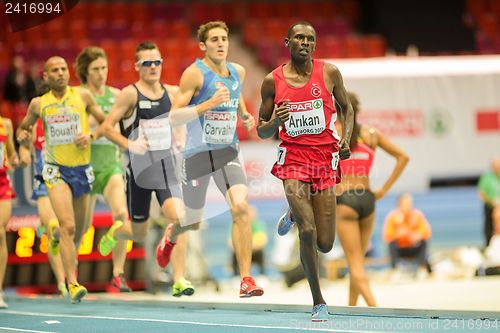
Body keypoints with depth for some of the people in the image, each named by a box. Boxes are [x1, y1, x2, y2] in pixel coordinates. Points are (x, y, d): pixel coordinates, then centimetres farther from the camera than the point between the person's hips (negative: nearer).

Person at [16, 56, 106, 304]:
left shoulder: (82, 96, 0)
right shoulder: (39, 103, 2)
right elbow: (23, 127, 17)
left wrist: (90, 136, -12)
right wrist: (22, 136, -6)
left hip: (82, 168, 2)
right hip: (55, 169, -2)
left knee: (78, 229, 14)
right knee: (67, 226, -18)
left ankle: (68, 254, 47)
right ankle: (73, 285, -21)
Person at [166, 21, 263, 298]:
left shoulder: (237, 71, 6)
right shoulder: (195, 73, -11)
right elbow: (174, 115, -14)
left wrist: (245, 116, 10)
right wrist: (208, 104, -26)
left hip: (227, 151, 3)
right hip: (197, 153, -3)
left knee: (240, 207, -20)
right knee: (193, 222, 11)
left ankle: (246, 280, -18)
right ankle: (171, 235, 51)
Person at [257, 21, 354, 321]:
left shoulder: (329, 73, 2)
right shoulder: (273, 81, 1)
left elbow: (347, 107, 17)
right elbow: (262, 132, 8)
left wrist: (346, 138, -1)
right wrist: (274, 122, -15)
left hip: (326, 158, 1)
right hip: (293, 158, -1)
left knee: (325, 244, 0)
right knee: (307, 232, -18)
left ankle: (296, 215, 36)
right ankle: (319, 302, -1)